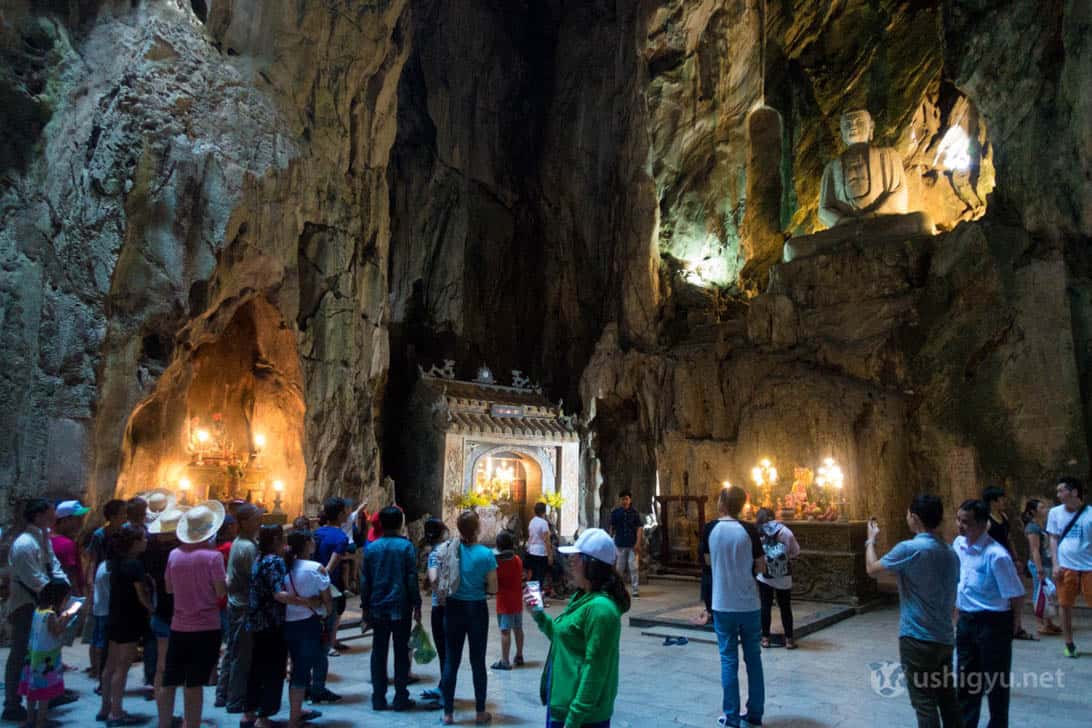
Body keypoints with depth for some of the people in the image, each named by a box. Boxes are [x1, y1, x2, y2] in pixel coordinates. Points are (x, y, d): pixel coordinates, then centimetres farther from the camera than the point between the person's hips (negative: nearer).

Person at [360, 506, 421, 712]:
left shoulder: (371, 548, 2)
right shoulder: (406, 546, -7)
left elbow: (365, 580, 5)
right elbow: (412, 579, -8)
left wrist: (365, 606, 13)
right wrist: (416, 605, -1)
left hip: (378, 608, 3)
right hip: (401, 607, -3)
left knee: (378, 653, 10)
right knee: (401, 652, 6)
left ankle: (378, 698, 13)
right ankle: (400, 698, 9)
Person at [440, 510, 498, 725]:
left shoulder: (448, 549, -8)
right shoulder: (486, 554, -14)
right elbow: (493, 588, -9)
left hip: (453, 609, 2)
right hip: (477, 609, -2)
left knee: (450, 661, 11)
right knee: (478, 662, 10)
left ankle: (448, 713, 18)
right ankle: (480, 712, 20)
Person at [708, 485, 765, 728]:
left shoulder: (710, 531, -4)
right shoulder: (749, 531, -8)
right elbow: (761, 568, -2)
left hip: (723, 605, 0)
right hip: (750, 604, 0)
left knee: (729, 661, 7)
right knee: (753, 658, 13)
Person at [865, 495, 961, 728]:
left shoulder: (909, 549, -18)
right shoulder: (950, 553, 6)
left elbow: (872, 569, -4)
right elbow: (952, 601, 15)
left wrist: (871, 540, 10)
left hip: (917, 638, -7)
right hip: (945, 638, 7)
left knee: (925, 703, 1)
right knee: (947, 699, 16)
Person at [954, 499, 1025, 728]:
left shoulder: (995, 555, -24)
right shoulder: (958, 544, -1)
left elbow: (1015, 594, -16)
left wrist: (1013, 624, -4)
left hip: (993, 623, -7)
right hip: (966, 620, 7)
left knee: (995, 680, 9)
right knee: (966, 677, 18)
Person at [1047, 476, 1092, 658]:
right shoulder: (1055, 512, 3)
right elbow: (1054, 539, 8)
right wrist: (1056, 564, 1)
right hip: (1066, 567, 2)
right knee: (1065, 606, 6)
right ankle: (1069, 644, 18)